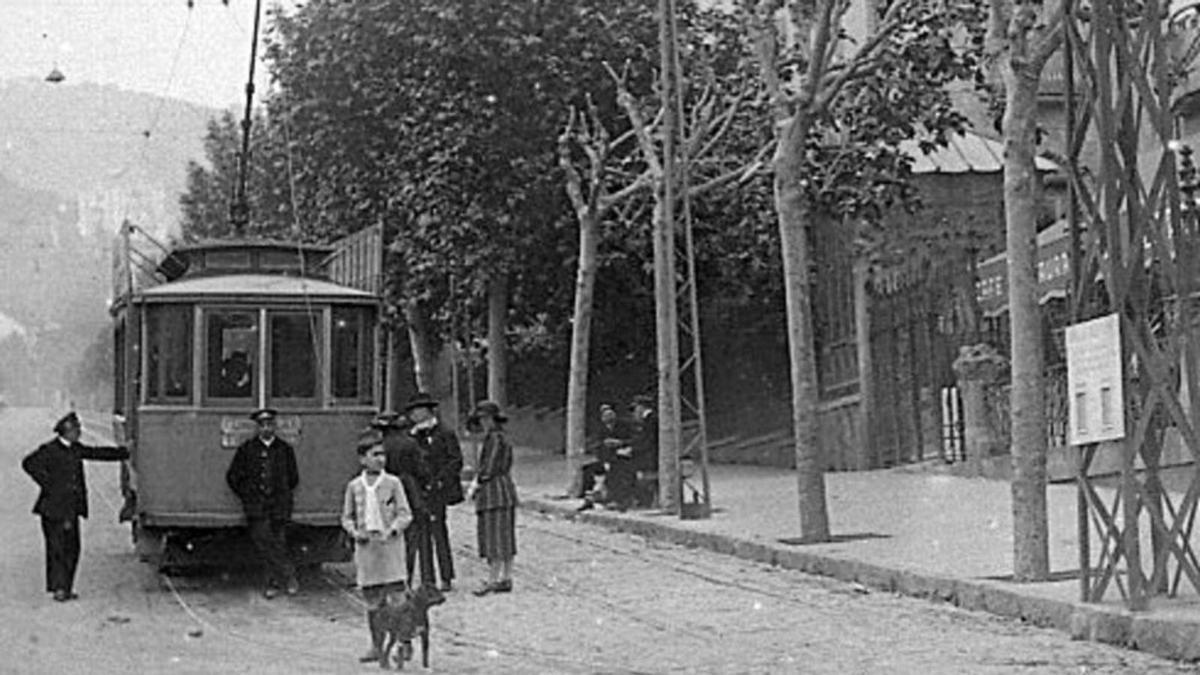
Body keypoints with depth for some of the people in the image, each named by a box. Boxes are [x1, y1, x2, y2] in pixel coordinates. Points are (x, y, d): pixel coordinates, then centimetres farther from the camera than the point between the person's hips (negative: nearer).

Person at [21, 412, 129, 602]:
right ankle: (58, 588, -1)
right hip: (54, 508, -8)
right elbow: (29, 463, -20)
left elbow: (97, 453, 21)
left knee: (72, 548, 7)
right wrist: (47, 483, -19)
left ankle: (65, 588, 15)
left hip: (72, 508, 8)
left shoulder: (75, 448, 13)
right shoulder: (50, 450, -10)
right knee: (56, 548, -5)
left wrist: (125, 452, 21)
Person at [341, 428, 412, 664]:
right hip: (365, 546, 2)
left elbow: (405, 514, 0)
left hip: (390, 545, -2)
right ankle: (377, 646, 15)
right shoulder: (354, 486, 6)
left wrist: (391, 530, -16)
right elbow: (347, 517, 13)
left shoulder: (393, 483, 0)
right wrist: (354, 531, -6)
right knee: (372, 601, 7)